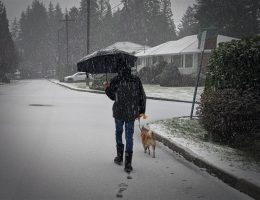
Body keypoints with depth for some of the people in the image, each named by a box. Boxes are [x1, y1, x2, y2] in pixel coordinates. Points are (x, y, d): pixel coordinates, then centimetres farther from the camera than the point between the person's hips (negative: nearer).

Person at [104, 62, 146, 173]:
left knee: (118, 132, 21)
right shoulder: (136, 80, 1)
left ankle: (119, 157, 27)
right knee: (129, 136, 5)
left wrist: (107, 88, 25)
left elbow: (112, 96, 5)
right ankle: (128, 163, -1)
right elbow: (143, 97, 5)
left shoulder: (115, 80, -7)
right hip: (132, 113, 2)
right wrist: (141, 110, 16)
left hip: (119, 112, -1)